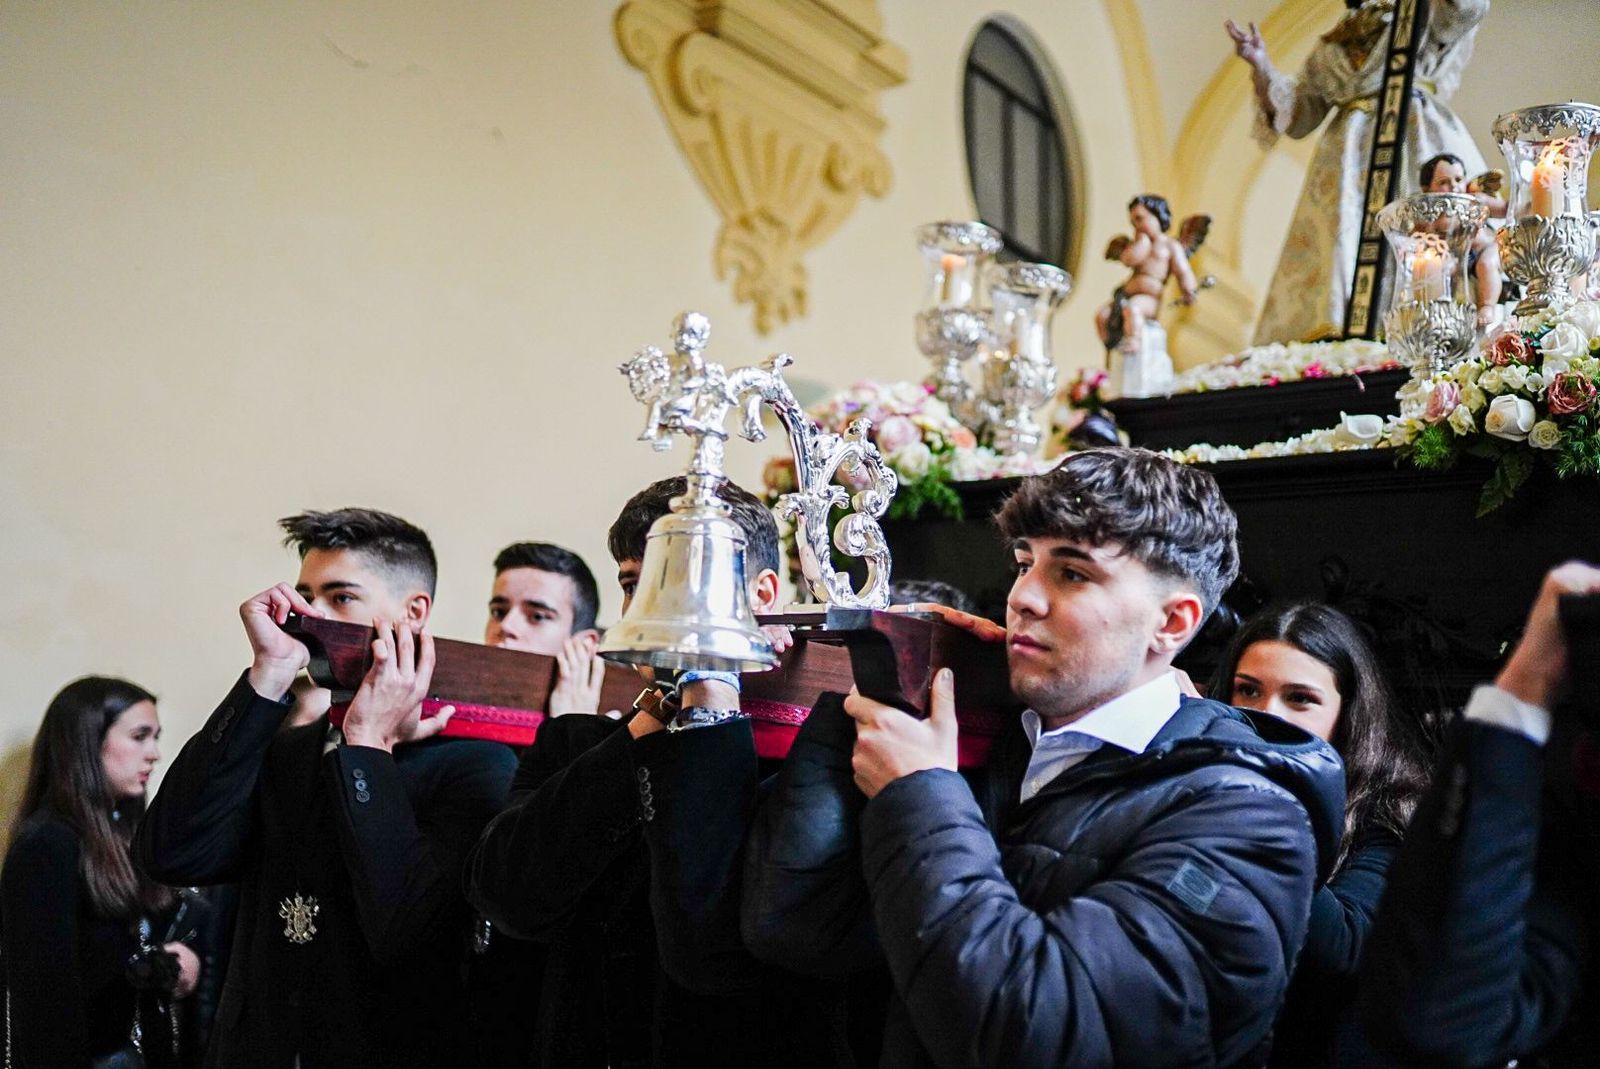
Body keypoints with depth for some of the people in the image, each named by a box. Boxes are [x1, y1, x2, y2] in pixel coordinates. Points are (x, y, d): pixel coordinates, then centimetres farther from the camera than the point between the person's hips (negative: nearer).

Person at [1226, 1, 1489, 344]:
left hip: (1417, 145, -3)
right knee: (1339, 247, -11)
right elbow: (1297, 117, 22)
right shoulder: (1328, 50, 26)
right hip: (1349, 158, 4)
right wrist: (1260, 65, 12)